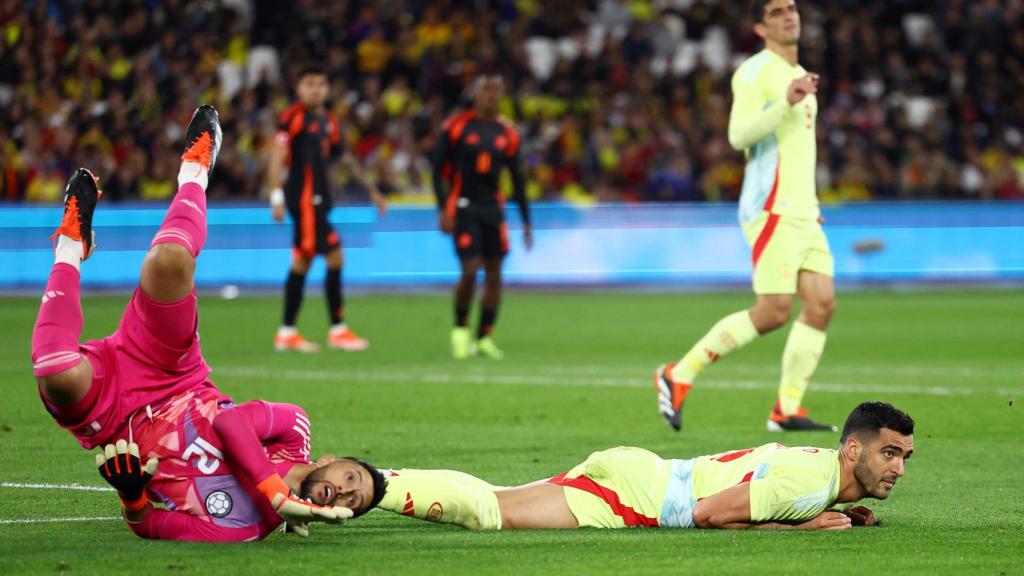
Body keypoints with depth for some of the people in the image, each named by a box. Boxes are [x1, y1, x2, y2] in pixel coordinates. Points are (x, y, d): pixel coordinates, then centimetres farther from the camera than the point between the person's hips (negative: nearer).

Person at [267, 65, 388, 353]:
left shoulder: (328, 121, 16)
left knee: (302, 262, 11)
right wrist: (277, 196, -22)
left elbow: (346, 159, 23)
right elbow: (277, 157, -14)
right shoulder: (292, 117, -8)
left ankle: (287, 333, 15)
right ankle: (337, 330, -5)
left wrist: (372, 189, 23)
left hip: (317, 199, 9)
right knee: (334, 258, -10)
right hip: (304, 197, -8)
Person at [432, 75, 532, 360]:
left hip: (493, 208, 4)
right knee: (470, 270, -14)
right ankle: (460, 329, 8)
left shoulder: (508, 133, 6)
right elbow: (438, 169, -3)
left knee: (494, 275, 2)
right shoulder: (456, 127, -4)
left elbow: (518, 180, 12)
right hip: (463, 207, -4)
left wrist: (526, 221, 9)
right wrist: (443, 210, -11)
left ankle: (484, 337, 12)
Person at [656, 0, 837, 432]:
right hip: (772, 209, -9)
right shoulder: (755, 72, -7)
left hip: (803, 213, 9)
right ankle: (679, 376, -3)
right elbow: (739, 134, -20)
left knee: (822, 303, -4)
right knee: (774, 311, -14)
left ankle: (787, 410, 0)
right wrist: (786, 103, -30)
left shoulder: (800, 76, 22)